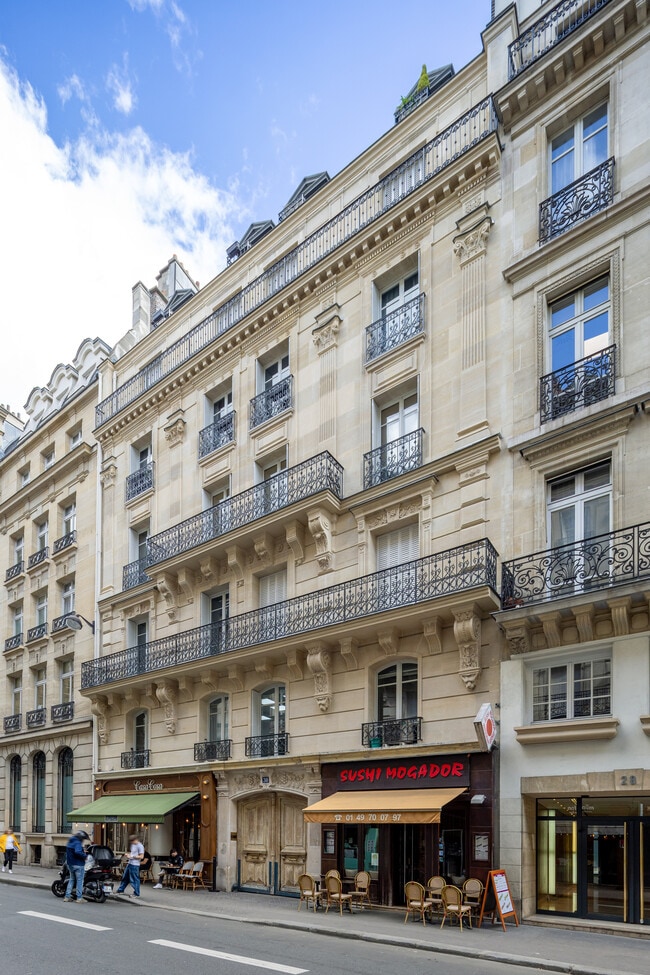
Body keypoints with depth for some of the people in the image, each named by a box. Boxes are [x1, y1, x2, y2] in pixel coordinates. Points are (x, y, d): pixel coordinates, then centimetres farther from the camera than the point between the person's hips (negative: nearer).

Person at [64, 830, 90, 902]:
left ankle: (67, 896, 17)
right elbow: (78, 852, -36)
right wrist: (85, 856, -21)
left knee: (71, 880, 18)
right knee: (79, 880, 0)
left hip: (70, 864, 9)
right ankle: (79, 898, 1)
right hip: (78, 865, -9)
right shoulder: (77, 843, -19)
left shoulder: (69, 842, 12)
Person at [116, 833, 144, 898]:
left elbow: (141, 856, -17)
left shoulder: (140, 846, -15)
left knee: (135, 879, -4)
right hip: (129, 863, 9)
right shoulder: (132, 845, 13)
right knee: (125, 877, 18)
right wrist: (128, 854, 5)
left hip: (135, 865, -9)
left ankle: (136, 894, 4)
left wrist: (132, 856, -18)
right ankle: (120, 890, 32)